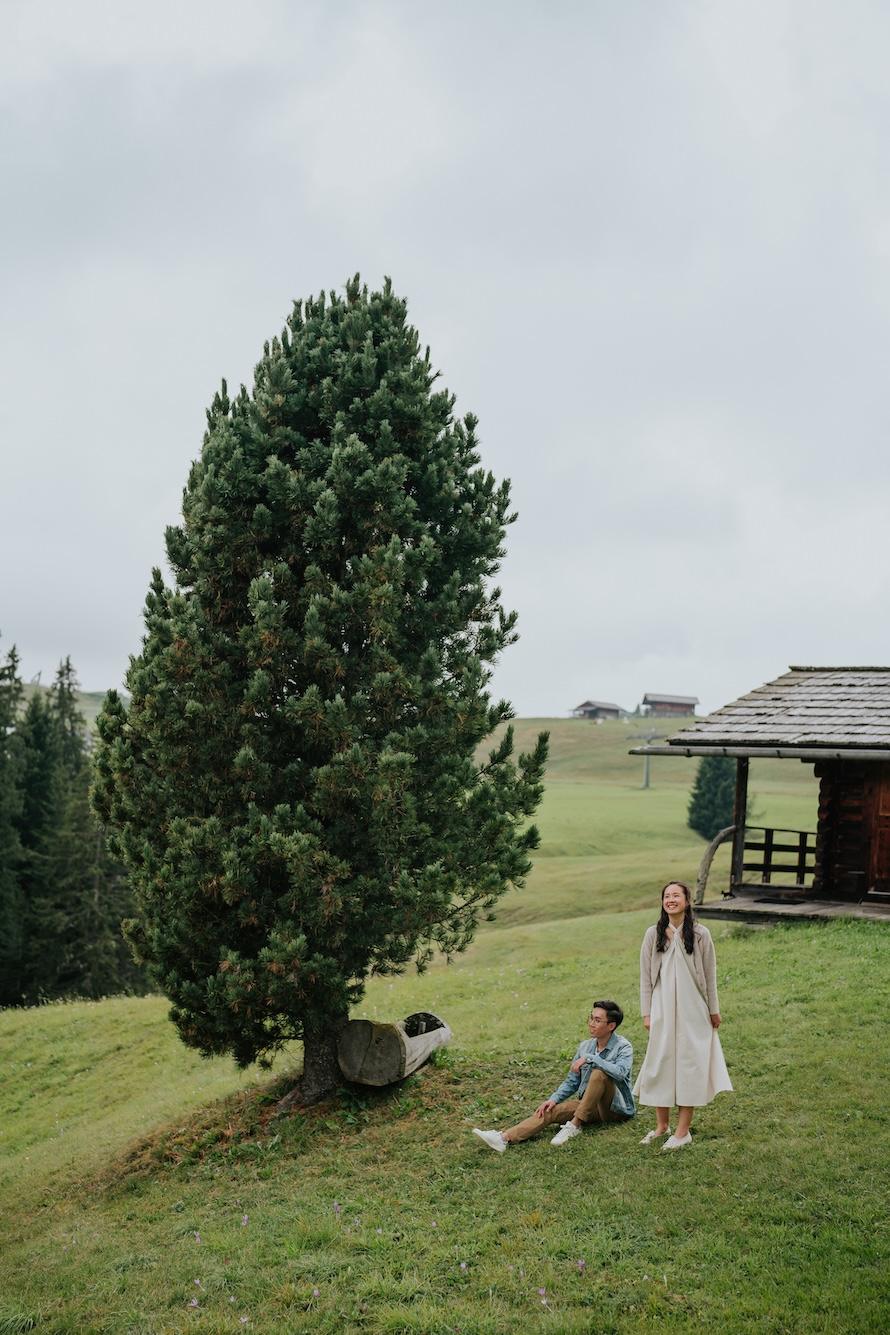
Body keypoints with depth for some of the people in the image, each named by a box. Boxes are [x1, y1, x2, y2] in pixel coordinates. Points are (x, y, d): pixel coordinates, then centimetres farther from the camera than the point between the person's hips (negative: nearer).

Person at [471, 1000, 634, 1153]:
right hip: (590, 1105, 5)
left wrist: (590, 1058, -30)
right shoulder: (585, 1046, 8)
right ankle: (505, 1138, -35)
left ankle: (575, 1125, -26)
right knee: (551, 1111, -18)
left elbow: (621, 1072, -31)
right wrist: (554, 1099, -7)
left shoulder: (623, 1047, -10)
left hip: (617, 1108, -5)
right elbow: (572, 1081, 10)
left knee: (599, 1073, -32)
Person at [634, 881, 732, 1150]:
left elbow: (710, 976, 3)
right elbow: (645, 976, 5)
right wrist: (646, 1013, 2)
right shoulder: (653, 934, 1)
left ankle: (683, 1131, 10)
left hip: (692, 1010, -2)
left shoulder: (700, 934, -3)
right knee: (659, 1064, 7)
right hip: (662, 1009, 2)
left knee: (689, 1065, 1)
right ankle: (661, 1126, 22)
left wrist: (714, 1010, 6)